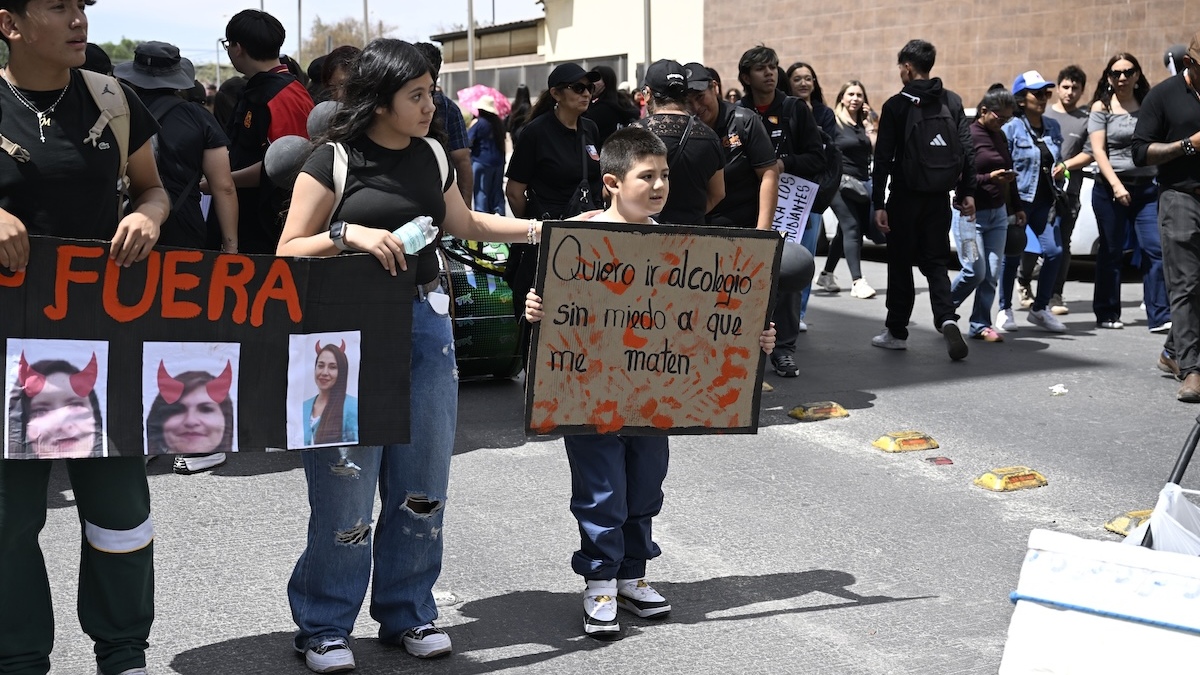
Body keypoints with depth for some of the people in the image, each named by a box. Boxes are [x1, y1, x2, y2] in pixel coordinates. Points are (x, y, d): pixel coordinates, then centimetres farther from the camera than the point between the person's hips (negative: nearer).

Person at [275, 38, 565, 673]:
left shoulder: (430, 155, 10)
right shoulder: (334, 161, -7)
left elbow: (465, 224, 25)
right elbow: (288, 252, -6)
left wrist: (549, 228, 20)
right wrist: (347, 233, -22)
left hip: (425, 322, 6)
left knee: (422, 481, 10)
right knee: (345, 486, -4)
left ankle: (407, 611, 25)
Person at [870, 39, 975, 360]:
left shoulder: (896, 105, -6)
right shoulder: (953, 102, 5)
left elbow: (883, 158, -9)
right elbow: (967, 149, 2)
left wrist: (878, 204, -8)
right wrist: (968, 192, 7)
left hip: (906, 196, -3)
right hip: (939, 198, 3)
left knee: (900, 264, 9)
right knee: (936, 262, 9)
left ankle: (897, 331, 16)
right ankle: (947, 319, -13)